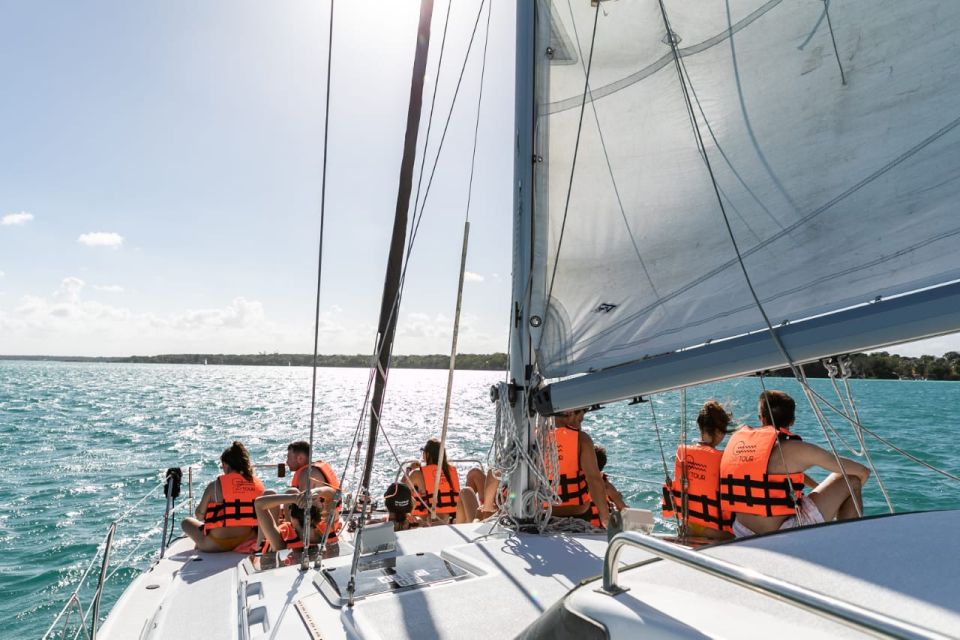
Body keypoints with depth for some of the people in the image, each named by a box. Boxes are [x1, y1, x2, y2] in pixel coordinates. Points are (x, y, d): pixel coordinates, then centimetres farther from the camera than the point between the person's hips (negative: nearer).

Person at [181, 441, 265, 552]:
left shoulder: (216, 486, -9)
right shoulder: (259, 484, 0)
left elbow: (199, 515, -2)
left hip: (217, 544, -4)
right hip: (248, 541, 4)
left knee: (186, 522, 19)